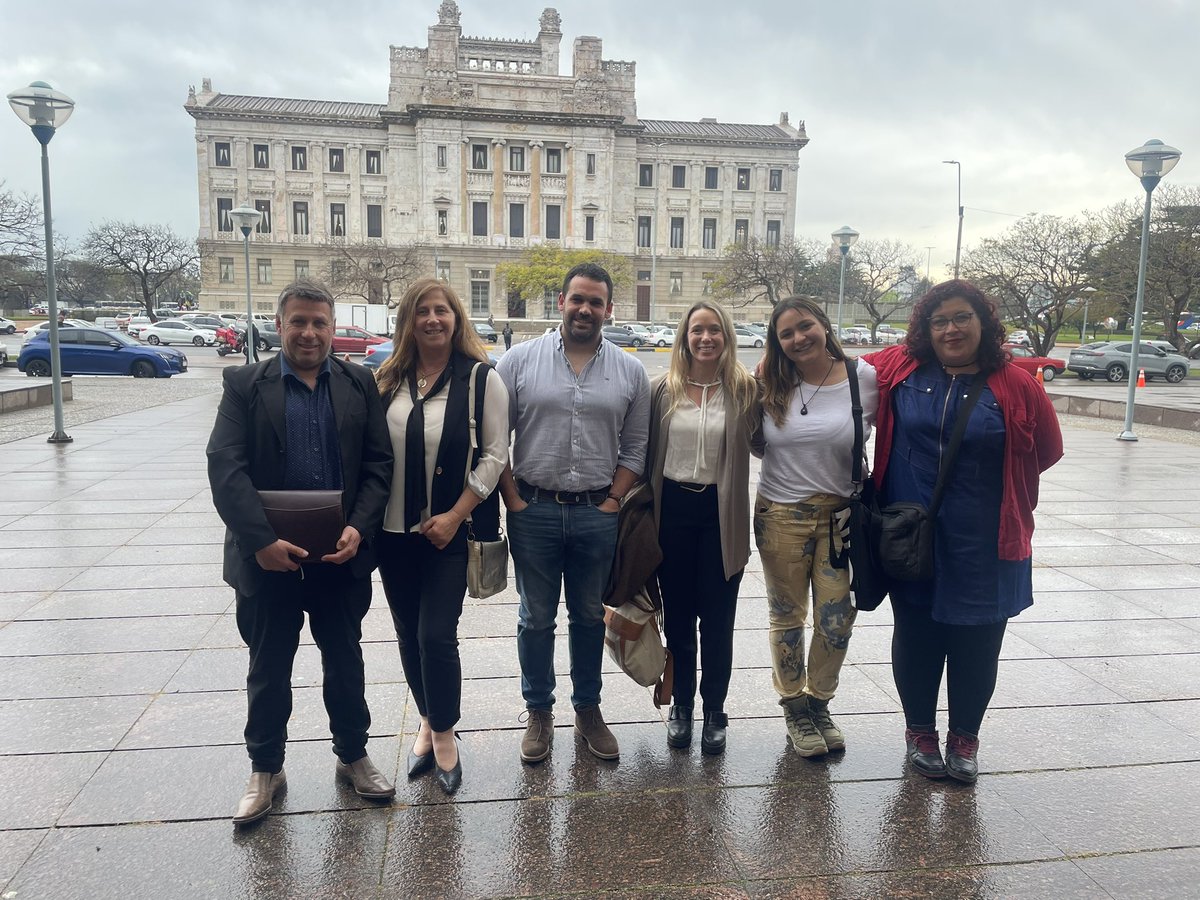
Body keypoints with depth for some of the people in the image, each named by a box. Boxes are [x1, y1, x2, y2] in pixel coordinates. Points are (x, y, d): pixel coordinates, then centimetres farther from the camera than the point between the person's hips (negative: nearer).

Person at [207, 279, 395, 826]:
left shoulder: (359, 384, 3)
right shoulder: (244, 385, -1)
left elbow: (379, 463, -1)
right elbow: (226, 467, -10)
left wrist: (359, 527, -14)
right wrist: (261, 539, -21)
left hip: (341, 555, 1)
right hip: (267, 556, -1)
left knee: (345, 662, 15)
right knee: (268, 669, 13)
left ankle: (353, 756, 34)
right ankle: (265, 770, 32)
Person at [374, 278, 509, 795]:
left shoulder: (481, 378, -6)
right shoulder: (389, 380, 6)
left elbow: (495, 455, -7)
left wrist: (455, 515, -13)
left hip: (450, 531, -4)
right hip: (394, 531, 4)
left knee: (436, 635, -5)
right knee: (408, 635, 13)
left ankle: (443, 734, 18)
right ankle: (428, 723, 33)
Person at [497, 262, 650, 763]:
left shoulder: (630, 372, 3)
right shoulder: (520, 361, -2)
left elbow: (634, 448, 6)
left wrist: (614, 501, -3)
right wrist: (513, 499, -5)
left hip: (597, 513, 1)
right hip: (533, 510, -1)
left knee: (589, 616, 14)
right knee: (536, 618, 10)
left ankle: (588, 710, 30)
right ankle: (538, 712, 27)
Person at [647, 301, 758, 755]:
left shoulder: (745, 389, -2)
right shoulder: (663, 389, 1)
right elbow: (646, 451, 6)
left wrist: (767, 387, -11)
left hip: (721, 514, -1)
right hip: (673, 510, 1)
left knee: (717, 617, 8)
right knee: (678, 615, 13)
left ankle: (714, 710, 25)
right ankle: (681, 705, 30)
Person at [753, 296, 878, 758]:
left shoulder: (865, 378, -6)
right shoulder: (774, 387, 0)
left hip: (842, 514, -1)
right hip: (781, 516, 1)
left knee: (837, 620, 3)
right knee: (787, 618, 10)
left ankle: (819, 702, 28)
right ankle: (794, 707, 30)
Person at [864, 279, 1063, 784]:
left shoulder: (1016, 387, -5)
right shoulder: (900, 369, -2)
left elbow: (1047, 451, 7)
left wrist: (987, 484, 9)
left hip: (984, 545, -1)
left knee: (976, 644, 9)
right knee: (916, 638, 13)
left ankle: (965, 739, 32)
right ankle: (920, 732, 34)